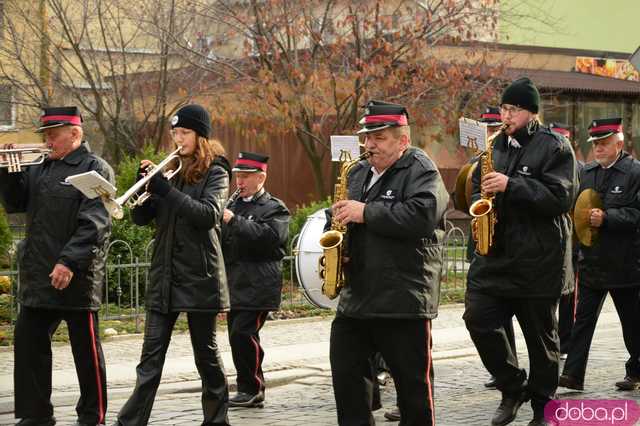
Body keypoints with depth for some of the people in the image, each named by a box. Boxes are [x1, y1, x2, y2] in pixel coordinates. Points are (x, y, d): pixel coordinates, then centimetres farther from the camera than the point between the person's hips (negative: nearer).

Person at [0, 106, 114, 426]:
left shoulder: (95, 169, -7)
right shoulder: (40, 170, 15)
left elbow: (95, 223, -17)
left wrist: (70, 262, -24)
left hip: (76, 279, -7)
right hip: (37, 278, 7)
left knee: (86, 350, 4)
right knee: (28, 346, 8)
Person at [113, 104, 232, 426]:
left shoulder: (215, 172, -2)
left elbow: (209, 215, -19)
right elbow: (141, 217, 9)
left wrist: (165, 190, -23)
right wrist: (143, 184, -9)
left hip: (199, 276, -5)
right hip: (164, 276, 5)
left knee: (205, 351, 5)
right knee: (151, 356, 1)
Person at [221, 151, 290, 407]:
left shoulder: (274, 208, -1)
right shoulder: (233, 205, 20)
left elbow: (269, 237, -21)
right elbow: (220, 239, 25)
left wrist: (233, 220, -22)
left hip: (257, 287, -7)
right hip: (235, 285, 7)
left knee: (243, 334, -14)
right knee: (238, 336, 8)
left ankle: (252, 389, -3)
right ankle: (249, 389, 16)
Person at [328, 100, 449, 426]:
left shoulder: (421, 171, -7)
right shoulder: (358, 173, 16)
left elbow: (422, 215, -26)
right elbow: (345, 216, 31)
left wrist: (366, 213, -21)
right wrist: (339, 215, 6)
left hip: (404, 299, -7)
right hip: (356, 297, 7)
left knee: (413, 380, 2)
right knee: (345, 372, 8)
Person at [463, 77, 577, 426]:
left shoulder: (555, 147, -5)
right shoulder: (496, 146, 13)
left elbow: (561, 197, -17)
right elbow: (477, 187, 25)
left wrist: (511, 185, -23)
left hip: (540, 259, -5)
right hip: (496, 254, 5)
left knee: (541, 335, 3)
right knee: (478, 318, -7)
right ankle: (512, 387, 13)